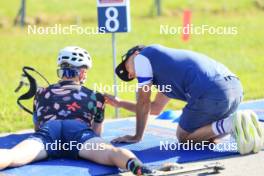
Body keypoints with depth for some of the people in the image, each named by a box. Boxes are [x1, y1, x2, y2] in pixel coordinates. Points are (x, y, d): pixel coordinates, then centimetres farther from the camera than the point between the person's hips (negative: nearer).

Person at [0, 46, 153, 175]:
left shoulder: (42, 93, 37)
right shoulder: (95, 96, 32)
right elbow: (97, 133, 43)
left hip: (48, 129, 1)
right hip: (79, 129, -1)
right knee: (111, 152, -27)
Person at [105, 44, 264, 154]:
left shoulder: (141, 57, 13)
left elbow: (143, 104, 14)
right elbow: (155, 108, 44)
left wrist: (137, 137, 23)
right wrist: (120, 103, 50)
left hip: (210, 95, -8)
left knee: (184, 137, 11)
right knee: (204, 135, 26)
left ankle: (231, 125, -10)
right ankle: (243, 122, 3)